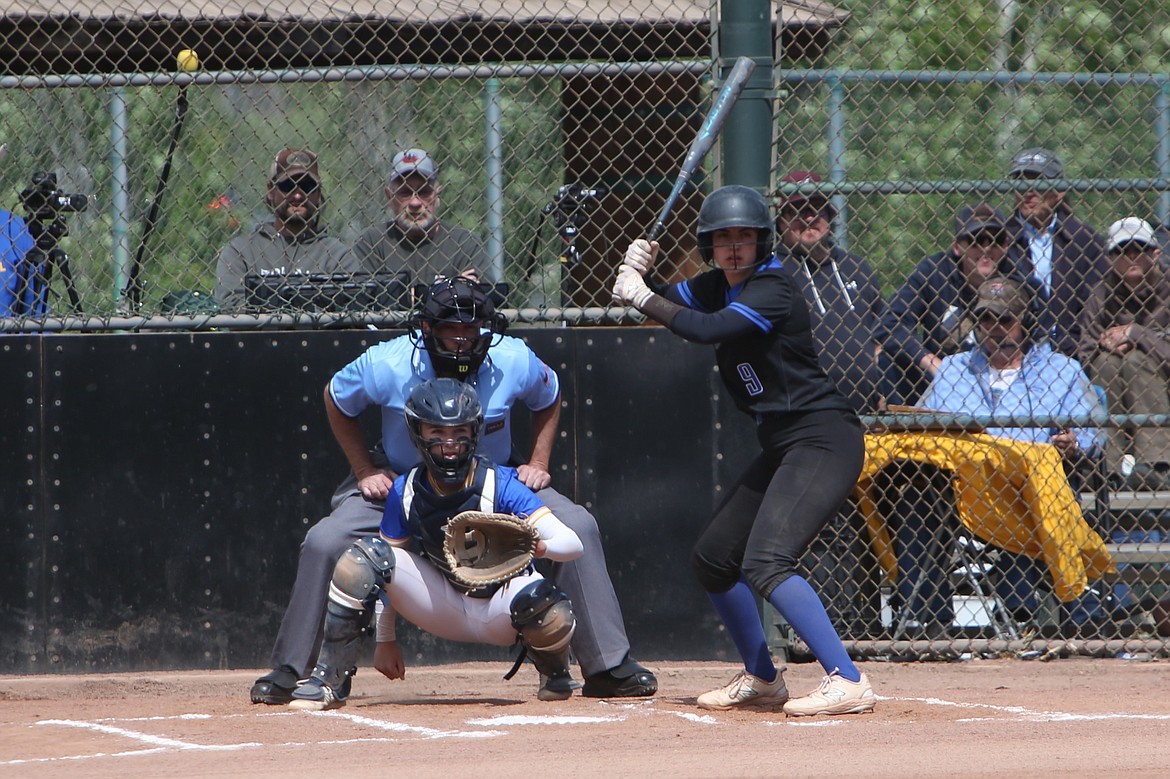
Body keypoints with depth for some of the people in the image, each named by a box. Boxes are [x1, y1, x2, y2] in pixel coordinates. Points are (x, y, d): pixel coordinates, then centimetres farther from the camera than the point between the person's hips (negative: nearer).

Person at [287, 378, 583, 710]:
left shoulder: (500, 485, -21)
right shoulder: (406, 492, -10)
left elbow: (573, 544, -29)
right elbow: (388, 570, 1)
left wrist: (539, 546, -52)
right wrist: (385, 639, -1)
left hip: (499, 610, -3)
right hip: (445, 606, 3)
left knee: (549, 611, -38)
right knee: (362, 559, -19)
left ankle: (554, 673, 1)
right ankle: (329, 682, -13)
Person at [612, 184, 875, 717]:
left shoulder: (773, 289, -17)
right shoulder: (717, 285, 10)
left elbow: (709, 330, -29)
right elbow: (663, 303, 17)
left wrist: (641, 296, -19)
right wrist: (638, 273, -5)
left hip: (824, 439, -10)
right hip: (781, 447, 10)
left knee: (765, 562, -24)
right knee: (712, 558, 15)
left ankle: (847, 682, -30)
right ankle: (762, 680, 29)